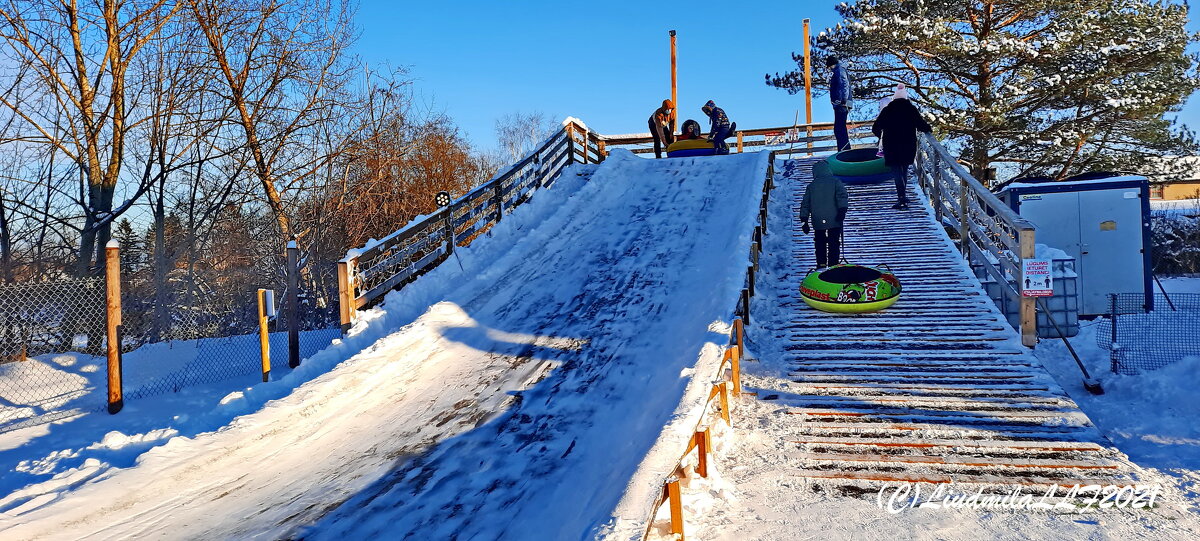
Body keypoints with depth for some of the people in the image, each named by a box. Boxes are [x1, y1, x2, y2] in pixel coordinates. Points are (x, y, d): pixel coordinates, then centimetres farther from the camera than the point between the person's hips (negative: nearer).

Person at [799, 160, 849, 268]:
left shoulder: (811, 186, 11)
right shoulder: (835, 182, 4)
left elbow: (805, 204, 9)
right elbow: (842, 195, -12)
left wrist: (804, 221, 11)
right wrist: (842, 210, -18)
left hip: (818, 222, 2)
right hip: (834, 220, -2)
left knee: (820, 244, 14)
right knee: (834, 244, 3)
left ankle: (821, 265, 9)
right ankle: (833, 266, -1)